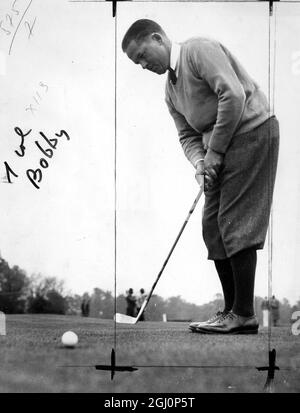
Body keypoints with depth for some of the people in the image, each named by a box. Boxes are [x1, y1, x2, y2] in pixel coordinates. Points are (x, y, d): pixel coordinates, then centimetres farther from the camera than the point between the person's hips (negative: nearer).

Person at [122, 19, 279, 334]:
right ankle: (232, 311, 10)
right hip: (220, 146, 9)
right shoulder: (170, 89, 18)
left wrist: (215, 150, -16)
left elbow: (234, 95, -21)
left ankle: (244, 315, -8)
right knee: (213, 226, 5)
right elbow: (187, 135, 17)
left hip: (250, 131, -9)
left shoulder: (200, 50, -10)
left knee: (234, 223, -12)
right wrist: (199, 162, -5)